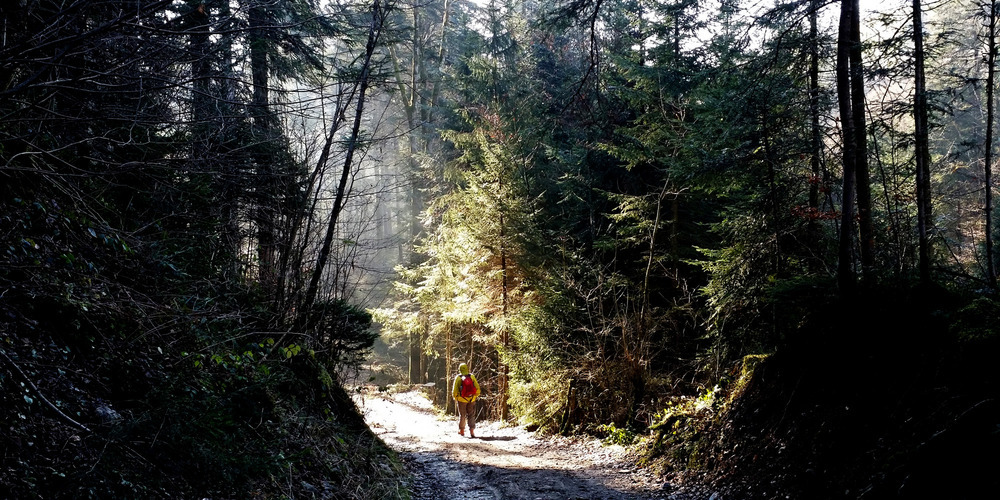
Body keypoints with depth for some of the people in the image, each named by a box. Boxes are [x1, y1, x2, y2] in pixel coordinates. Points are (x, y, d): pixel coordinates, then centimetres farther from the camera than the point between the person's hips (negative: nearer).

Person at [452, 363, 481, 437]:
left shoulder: (458, 378, -7)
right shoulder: (472, 376, -1)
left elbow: (455, 390, -6)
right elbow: (477, 388, 0)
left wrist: (456, 398, 10)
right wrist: (475, 396, 14)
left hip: (461, 399, -1)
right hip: (471, 399, 1)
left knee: (462, 415, 13)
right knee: (471, 415, 6)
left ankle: (461, 430, 21)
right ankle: (472, 430, -6)